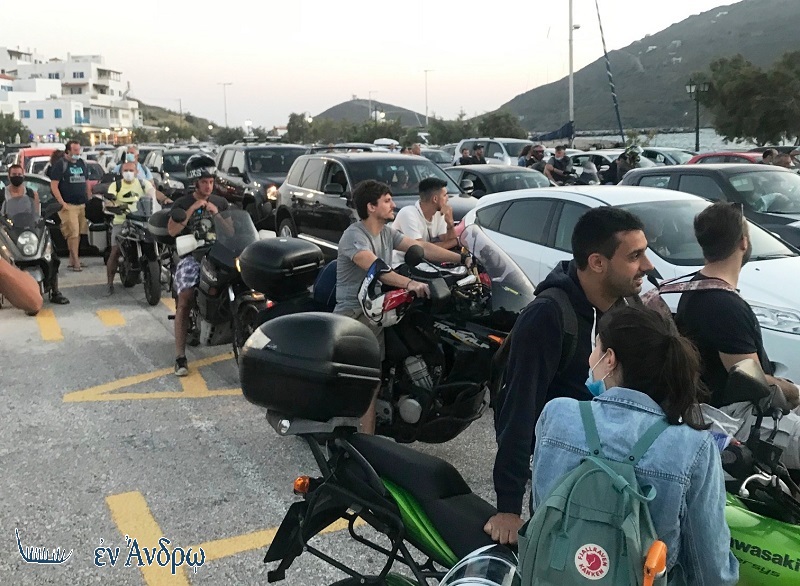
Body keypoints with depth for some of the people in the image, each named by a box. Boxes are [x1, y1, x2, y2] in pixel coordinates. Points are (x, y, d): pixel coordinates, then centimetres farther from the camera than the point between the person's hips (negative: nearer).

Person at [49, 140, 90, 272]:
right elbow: (54, 186, -9)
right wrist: (62, 203, -15)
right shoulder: (61, 165, -4)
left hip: (82, 205, 6)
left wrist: (89, 199, 16)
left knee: (79, 233, 7)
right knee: (73, 233, -11)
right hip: (68, 205, -6)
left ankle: (72, 260, 16)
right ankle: (76, 261, -9)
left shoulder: (82, 163, 15)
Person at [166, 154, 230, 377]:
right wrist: (192, 210, -11)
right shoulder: (182, 203, 9)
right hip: (191, 256, -2)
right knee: (185, 301, -24)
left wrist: (216, 214, -4)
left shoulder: (221, 202, 18)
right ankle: (180, 357, -22)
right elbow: (172, 230, -6)